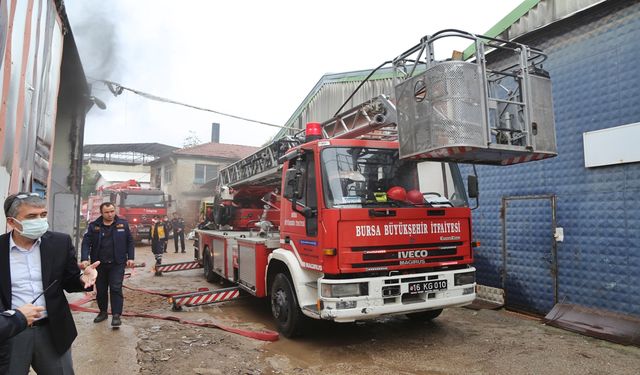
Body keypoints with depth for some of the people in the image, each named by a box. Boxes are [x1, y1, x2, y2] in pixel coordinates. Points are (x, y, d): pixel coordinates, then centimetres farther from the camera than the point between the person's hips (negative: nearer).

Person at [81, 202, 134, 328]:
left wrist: (130, 258, -1)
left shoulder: (123, 224, 1)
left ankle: (116, 315, -3)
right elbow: (86, 243, -5)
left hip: (117, 263, -2)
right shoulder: (94, 226, 0)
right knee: (101, 290, 13)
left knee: (116, 289, -6)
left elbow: (130, 242, 5)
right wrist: (84, 259, -18)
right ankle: (103, 312, 30)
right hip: (99, 264, 2)